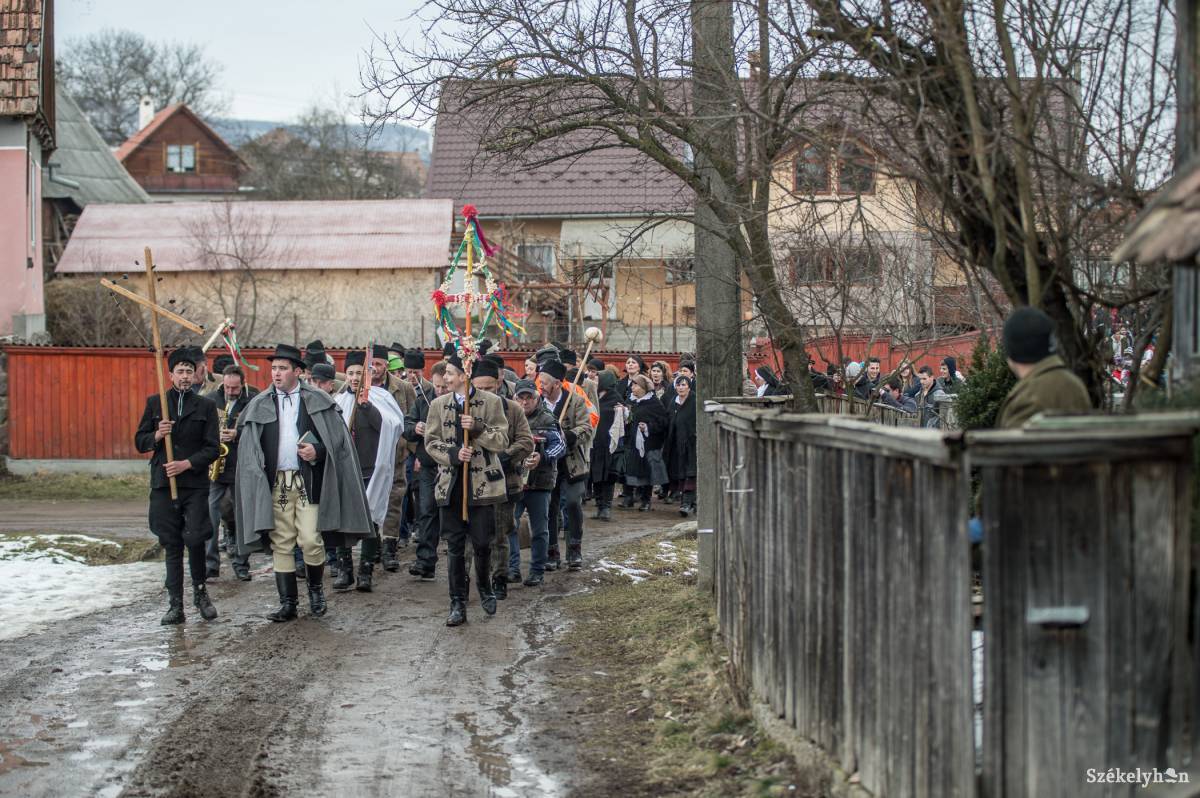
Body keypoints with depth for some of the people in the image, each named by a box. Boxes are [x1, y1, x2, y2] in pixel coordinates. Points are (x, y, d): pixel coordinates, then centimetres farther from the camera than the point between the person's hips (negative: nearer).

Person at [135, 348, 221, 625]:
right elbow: (140, 441, 11)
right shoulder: (155, 403, 10)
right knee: (171, 545, 5)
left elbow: (212, 447, 1)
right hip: (163, 485, 2)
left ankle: (200, 590, 11)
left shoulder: (205, 406, 6)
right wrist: (157, 435, -10)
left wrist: (187, 463, -12)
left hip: (195, 484, -2)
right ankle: (175, 605, 9)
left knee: (195, 539, -13)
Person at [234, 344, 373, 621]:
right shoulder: (259, 406, 9)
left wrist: (317, 451, -13)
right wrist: (258, 472, -2)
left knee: (310, 540, -9)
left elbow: (337, 437, 3)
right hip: (275, 484, 2)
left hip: (308, 481, -2)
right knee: (281, 544, 3)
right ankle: (287, 602, 10)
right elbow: (247, 447, 10)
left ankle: (316, 590, 16)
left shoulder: (317, 401, 4)